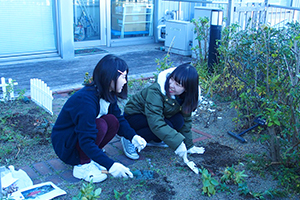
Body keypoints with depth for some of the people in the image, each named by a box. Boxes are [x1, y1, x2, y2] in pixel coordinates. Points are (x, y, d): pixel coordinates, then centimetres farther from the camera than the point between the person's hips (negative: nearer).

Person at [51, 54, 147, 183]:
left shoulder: (109, 95, -6)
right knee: (100, 125, -31)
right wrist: (111, 165, -38)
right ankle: (82, 166, -15)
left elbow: (119, 119, 2)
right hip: (65, 146, -7)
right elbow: (86, 142, -34)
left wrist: (133, 137, -18)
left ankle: (89, 157, -2)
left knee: (112, 121, -18)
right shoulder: (86, 100, -32)